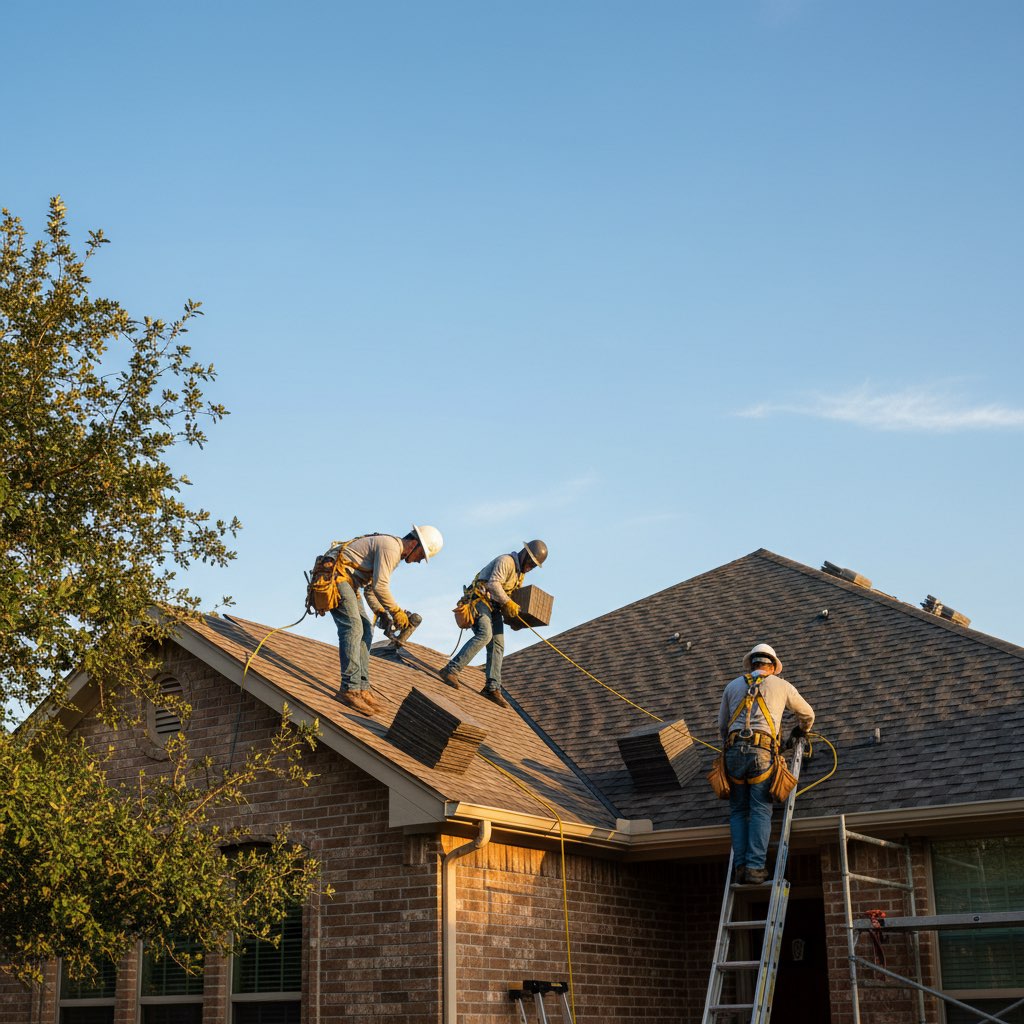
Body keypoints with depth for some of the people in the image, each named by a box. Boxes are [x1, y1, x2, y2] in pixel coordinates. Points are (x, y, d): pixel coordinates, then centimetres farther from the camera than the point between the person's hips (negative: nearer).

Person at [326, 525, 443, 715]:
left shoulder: (393, 552, 20)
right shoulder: (391, 547, -14)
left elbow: (370, 587, 23)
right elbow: (380, 586, -21)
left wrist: (380, 611, 10)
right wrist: (397, 612, -11)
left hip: (347, 582, 11)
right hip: (336, 575, -11)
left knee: (366, 630, 6)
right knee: (353, 627, -20)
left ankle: (362, 688, 3)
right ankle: (349, 690, -26)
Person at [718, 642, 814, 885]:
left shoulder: (733, 686, 21)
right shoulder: (781, 685, 17)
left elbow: (722, 725, 26)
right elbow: (807, 714, 33)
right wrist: (801, 731, 55)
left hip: (734, 751, 2)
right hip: (762, 752, -2)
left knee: (738, 811, 8)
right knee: (761, 811, -1)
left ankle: (740, 865, -3)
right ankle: (755, 867, -12)